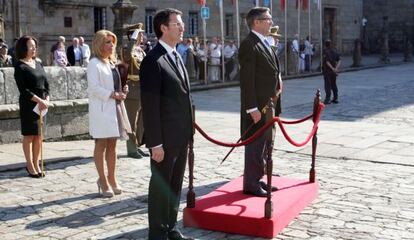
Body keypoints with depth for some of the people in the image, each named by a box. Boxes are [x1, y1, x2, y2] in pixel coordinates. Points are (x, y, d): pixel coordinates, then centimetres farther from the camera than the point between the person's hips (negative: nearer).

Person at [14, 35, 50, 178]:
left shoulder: (38, 64, 13)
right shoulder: (20, 66, -7)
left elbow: (46, 84, 13)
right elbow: (23, 89, -15)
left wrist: (46, 99, -3)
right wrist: (39, 100, -21)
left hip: (42, 104, 6)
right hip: (28, 105, -6)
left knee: (39, 135, 9)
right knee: (29, 135, 1)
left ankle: (36, 164, 18)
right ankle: (30, 165, 10)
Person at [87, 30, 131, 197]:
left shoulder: (111, 62, 17)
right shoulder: (94, 64, -10)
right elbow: (94, 87, -18)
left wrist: (122, 91, 5)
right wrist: (113, 94, -19)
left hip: (114, 107, 8)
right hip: (102, 109, -8)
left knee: (112, 145, 12)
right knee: (101, 145, 0)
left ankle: (112, 178, 21)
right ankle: (103, 181, 6)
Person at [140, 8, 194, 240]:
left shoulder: (177, 57, 14)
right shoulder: (153, 60, -14)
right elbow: (150, 106, -17)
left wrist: (188, 131, 14)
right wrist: (155, 143, -19)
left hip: (181, 136, 8)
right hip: (165, 138, -8)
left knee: (175, 185, 16)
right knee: (161, 186, 4)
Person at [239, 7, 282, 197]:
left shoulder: (265, 44, 15)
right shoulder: (249, 45, -14)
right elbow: (246, 80, -19)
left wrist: (278, 85, 7)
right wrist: (252, 108, -21)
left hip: (268, 105, 9)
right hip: (257, 106, -9)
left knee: (262, 145, 15)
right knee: (255, 146, -1)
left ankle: (257, 180, 26)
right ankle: (251, 185, 9)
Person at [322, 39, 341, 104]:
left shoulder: (325, 52, -11)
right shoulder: (334, 51, 8)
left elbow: (327, 61, -20)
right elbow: (339, 60, 2)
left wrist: (333, 68, -18)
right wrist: (336, 68, -6)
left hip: (327, 71, -6)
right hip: (333, 72, 6)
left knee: (327, 85, -5)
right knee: (334, 84, 14)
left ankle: (328, 99, -9)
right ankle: (335, 98, 17)